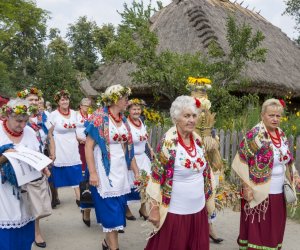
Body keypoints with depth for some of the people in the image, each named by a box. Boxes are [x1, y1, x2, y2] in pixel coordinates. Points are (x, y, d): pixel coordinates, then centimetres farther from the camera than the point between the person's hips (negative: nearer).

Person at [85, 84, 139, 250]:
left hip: (121, 172, 6)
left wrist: (136, 171, 11)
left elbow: (128, 148, 12)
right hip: (105, 172, -6)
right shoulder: (99, 118, -10)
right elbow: (88, 146, -13)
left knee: (117, 210, 12)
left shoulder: (124, 120, 9)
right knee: (111, 212, -1)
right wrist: (92, 173, -19)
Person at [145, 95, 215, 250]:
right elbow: (156, 177, -15)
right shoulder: (168, 142, -17)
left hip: (198, 209, 6)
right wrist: (154, 208, -14)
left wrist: (208, 200, 15)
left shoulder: (198, 140, 2)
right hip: (174, 212, -6)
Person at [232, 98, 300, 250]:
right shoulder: (254, 135, -16)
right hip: (259, 193, -7)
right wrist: (246, 187, -19)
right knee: (256, 230, 6)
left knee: (274, 229, 18)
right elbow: (242, 162, -17)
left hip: (279, 192, 7)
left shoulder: (281, 135, 6)